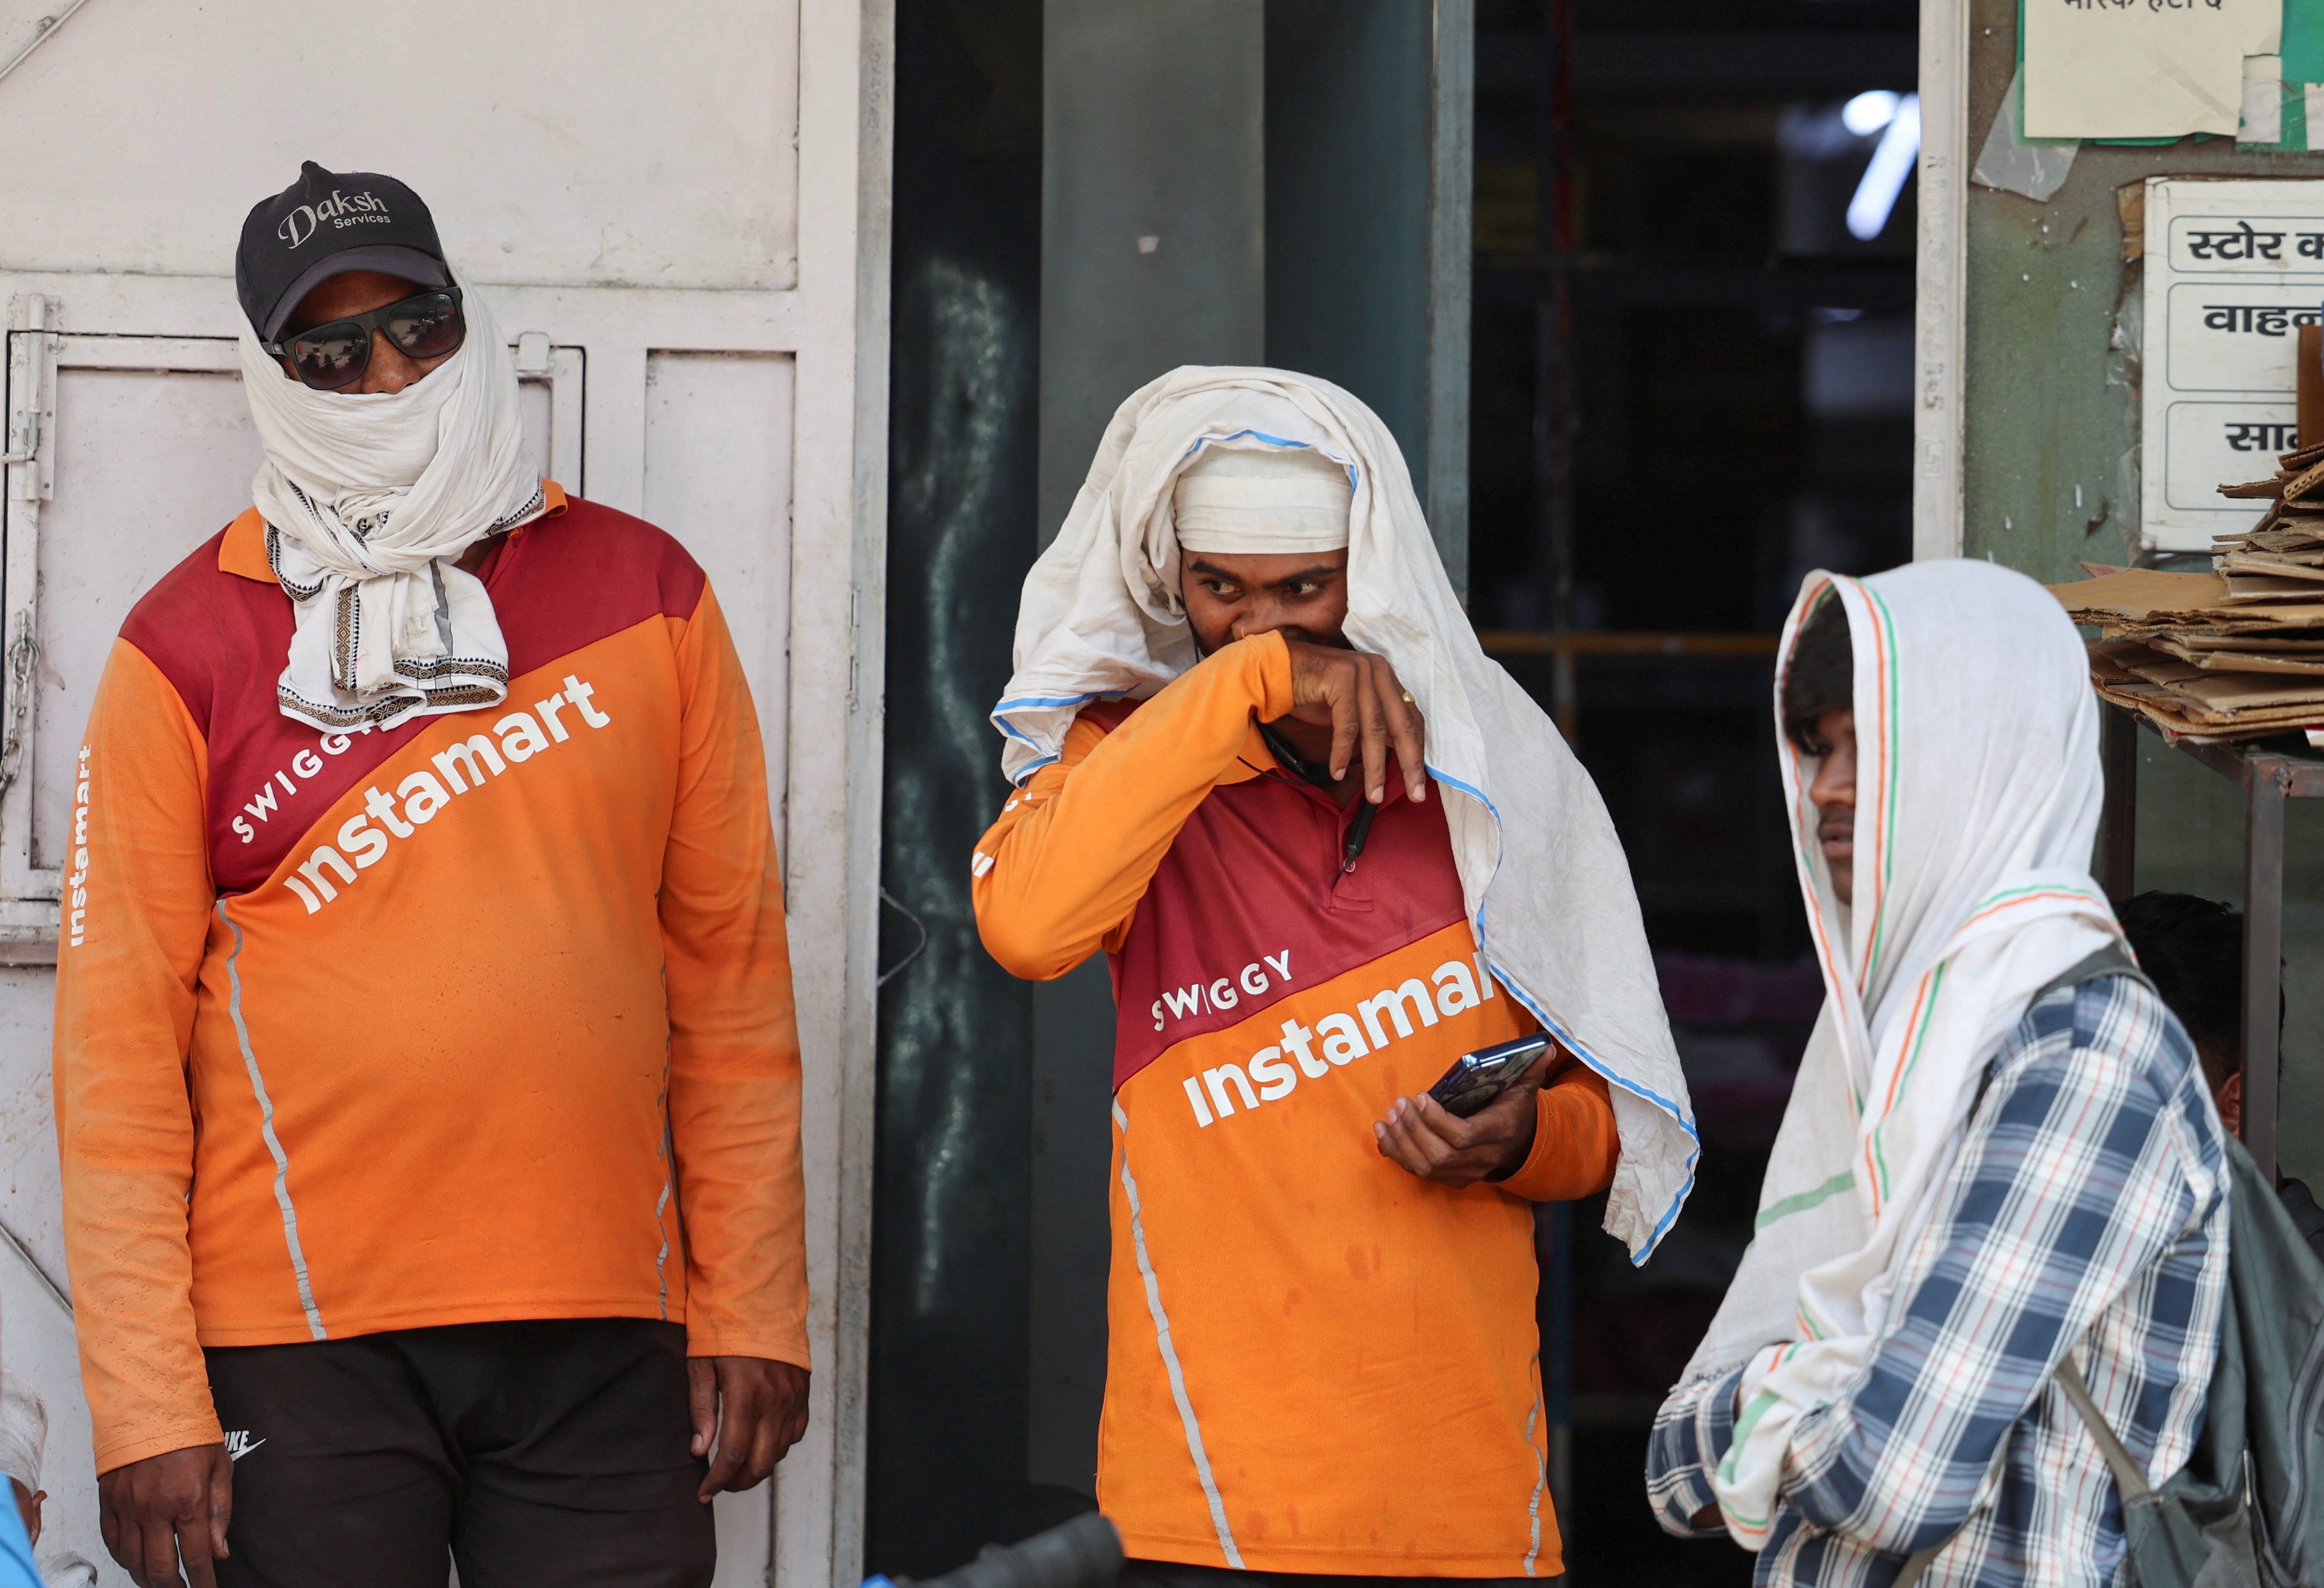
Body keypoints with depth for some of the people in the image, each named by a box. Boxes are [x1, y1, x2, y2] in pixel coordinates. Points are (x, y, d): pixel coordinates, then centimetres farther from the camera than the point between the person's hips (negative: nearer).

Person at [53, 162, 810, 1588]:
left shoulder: (644, 596, 8)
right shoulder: (186, 652, 1)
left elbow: (733, 970, 9)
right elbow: (119, 1038, -2)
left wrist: (755, 1311, 4)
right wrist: (147, 1403, -7)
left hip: (603, 1337, 2)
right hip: (303, 1340, -2)